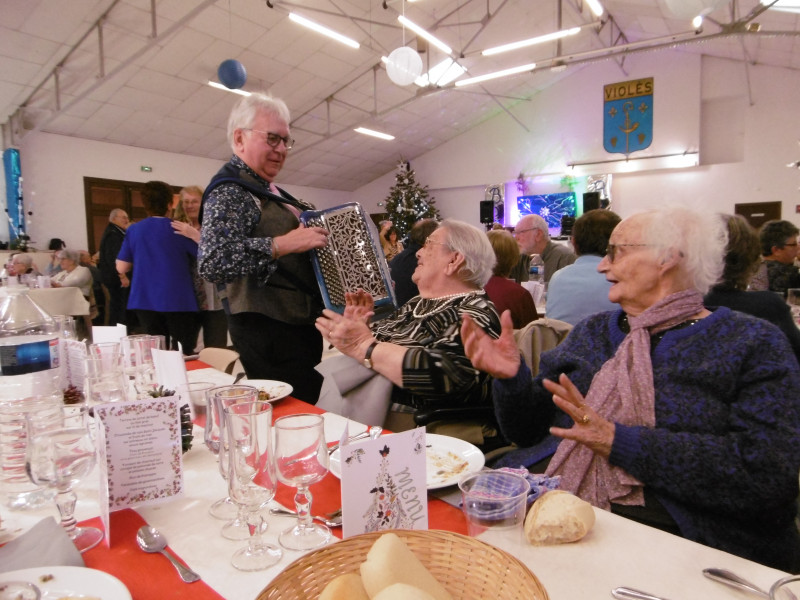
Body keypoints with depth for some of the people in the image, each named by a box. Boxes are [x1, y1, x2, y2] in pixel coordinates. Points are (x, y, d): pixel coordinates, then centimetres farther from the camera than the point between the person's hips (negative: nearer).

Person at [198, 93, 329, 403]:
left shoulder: (268, 190, 18)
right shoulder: (229, 191, -12)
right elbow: (212, 263, -26)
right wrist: (284, 244, -28)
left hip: (297, 324, 10)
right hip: (268, 331, -9)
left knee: (310, 408, 15)